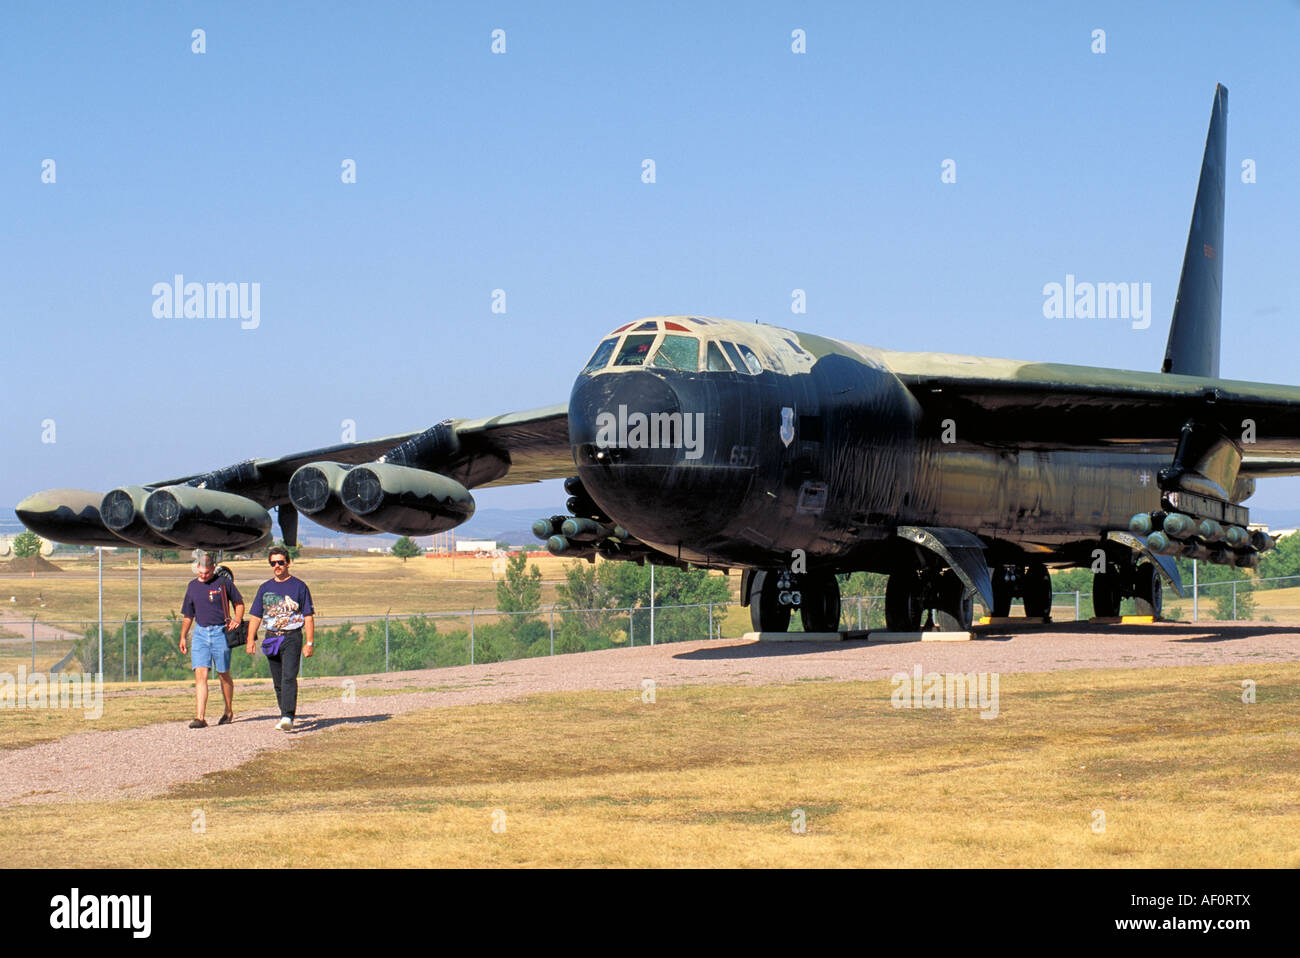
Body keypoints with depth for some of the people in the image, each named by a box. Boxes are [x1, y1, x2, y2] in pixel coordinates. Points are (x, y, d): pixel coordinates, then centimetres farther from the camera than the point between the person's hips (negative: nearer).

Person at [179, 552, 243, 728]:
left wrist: (237, 619, -9)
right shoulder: (192, 586, 11)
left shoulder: (224, 582, -1)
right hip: (200, 633, 3)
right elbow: (188, 615, 20)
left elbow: (239, 603, 8)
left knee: (224, 675, 7)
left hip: (221, 632, -3)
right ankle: (200, 717, -14)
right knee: (200, 674, -9)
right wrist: (183, 637, 19)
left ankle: (229, 711, 26)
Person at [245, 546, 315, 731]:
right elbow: (255, 616, 14)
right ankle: (285, 716, 18)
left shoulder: (299, 586, 2)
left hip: (292, 638, -5)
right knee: (278, 681, 8)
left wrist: (309, 643, -7)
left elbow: (308, 617, 0)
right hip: (271, 638, 5)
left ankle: (288, 717, -26)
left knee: (289, 677, -17)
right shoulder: (265, 588, 14)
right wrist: (250, 640, 1)